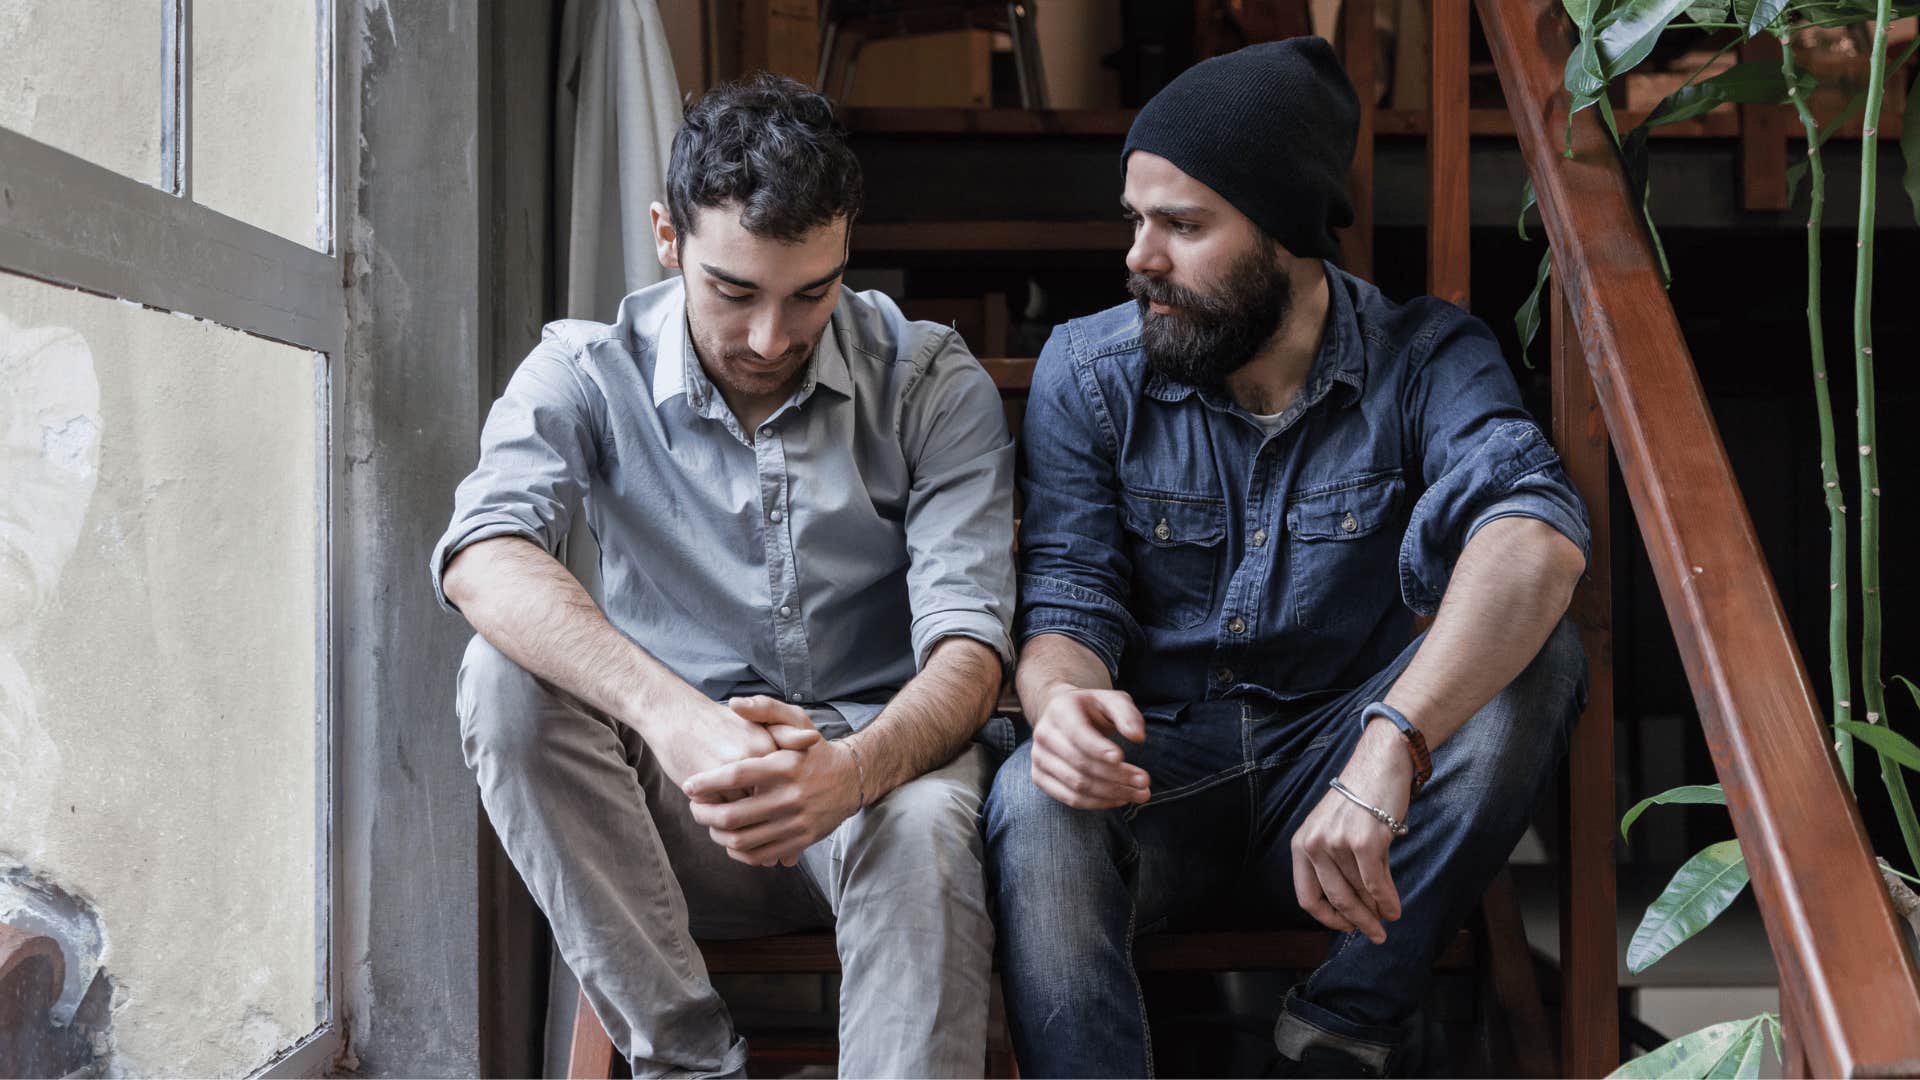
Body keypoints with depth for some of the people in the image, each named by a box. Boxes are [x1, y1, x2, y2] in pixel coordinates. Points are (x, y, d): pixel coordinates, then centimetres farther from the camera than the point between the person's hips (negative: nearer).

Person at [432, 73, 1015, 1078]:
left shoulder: (932, 384, -3)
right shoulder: (586, 372, -4)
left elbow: (967, 639, -13)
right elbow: (482, 557, -24)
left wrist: (854, 768, -36)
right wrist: (675, 717, -43)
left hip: (873, 764, -1)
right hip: (668, 801, 2)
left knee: (923, 826, -36)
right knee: (508, 676, -26)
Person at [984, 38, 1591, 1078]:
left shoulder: (1425, 358, -7)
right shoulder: (1087, 370, -1)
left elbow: (1539, 537, -27)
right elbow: (1068, 596, -5)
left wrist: (1390, 747, -45)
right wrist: (1060, 700, -33)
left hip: (1339, 796, 1)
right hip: (1157, 774, -1)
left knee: (1535, 656, -26)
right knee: (1032, 805, -34)